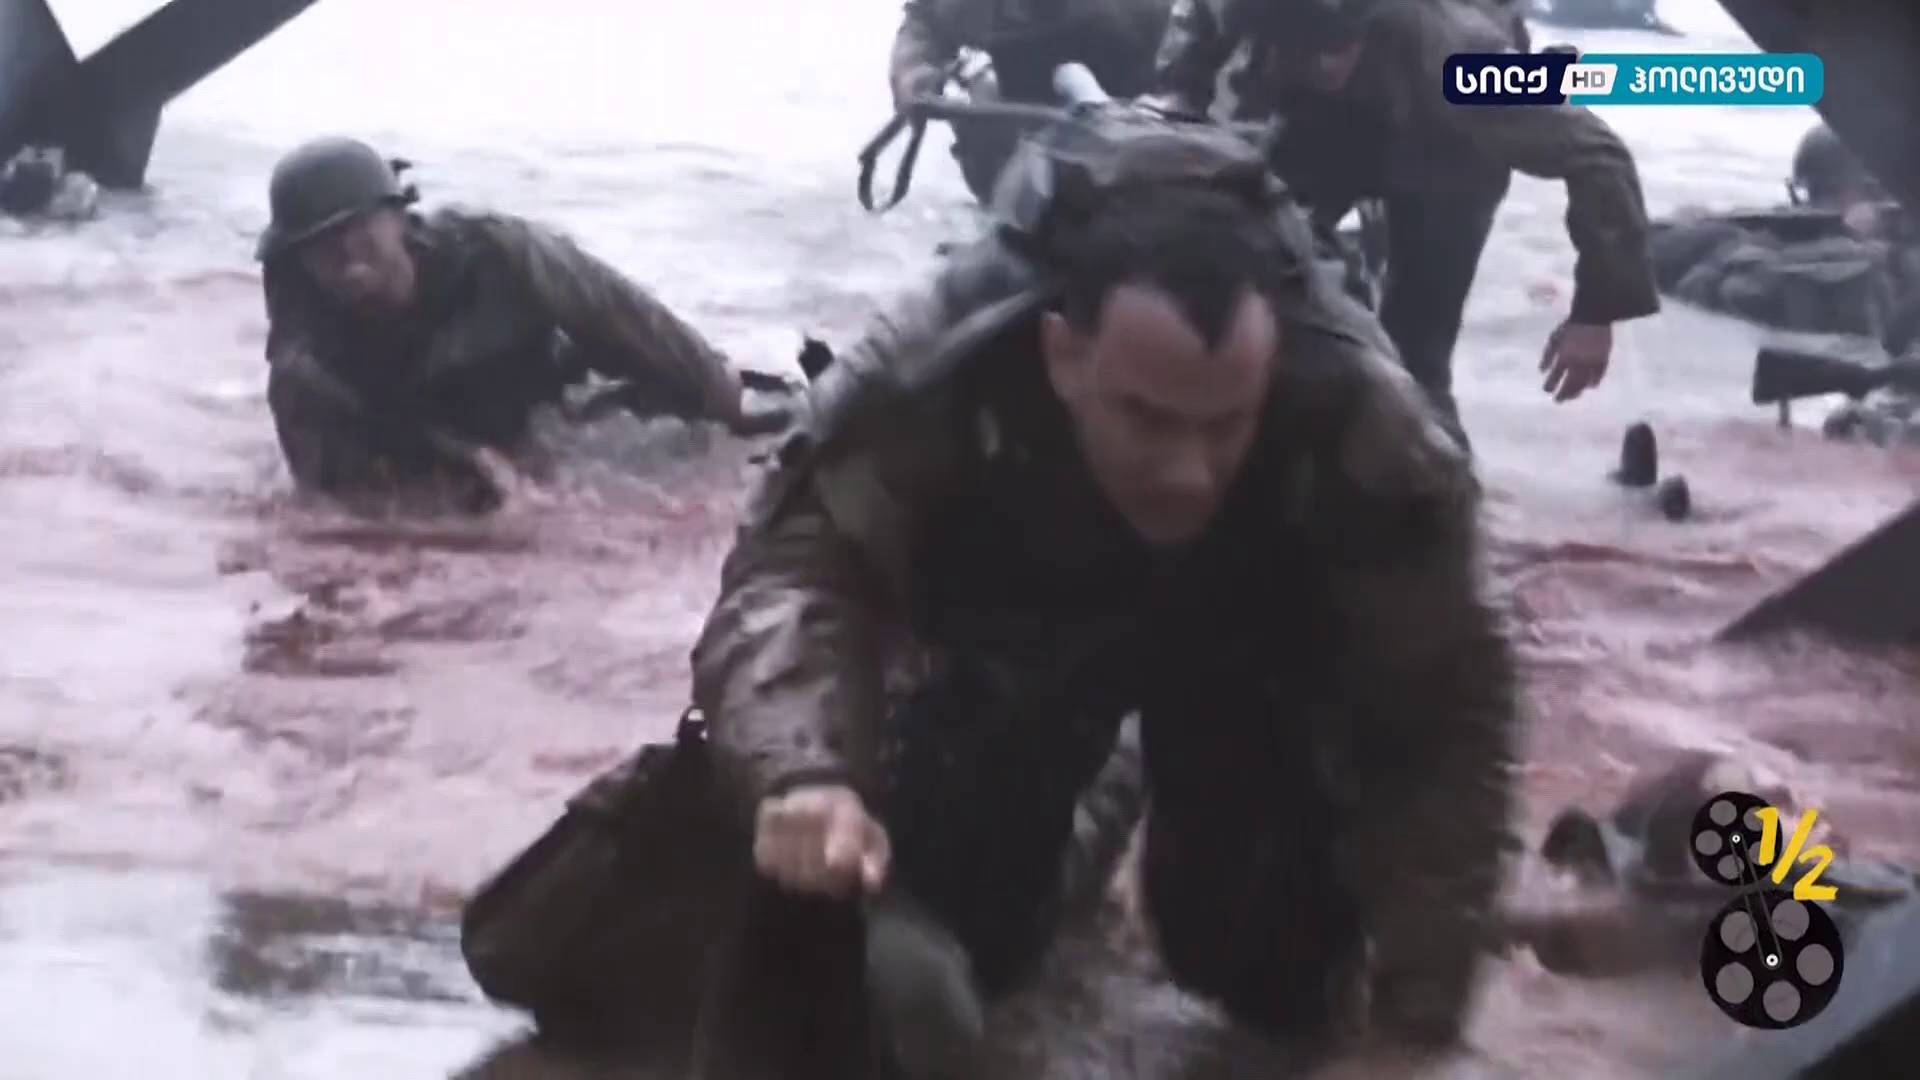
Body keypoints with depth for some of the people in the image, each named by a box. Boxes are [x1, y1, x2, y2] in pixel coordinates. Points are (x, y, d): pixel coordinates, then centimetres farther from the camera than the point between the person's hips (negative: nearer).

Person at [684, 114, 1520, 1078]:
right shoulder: (935, 376, -41)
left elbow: (1443, 713, -34)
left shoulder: (1360, 423, -39)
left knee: (1272, 960, -7)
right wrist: (800, 770, -67)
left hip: (1248, 644, 1)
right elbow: (793, 562, -45)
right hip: (1009, 632, 0)